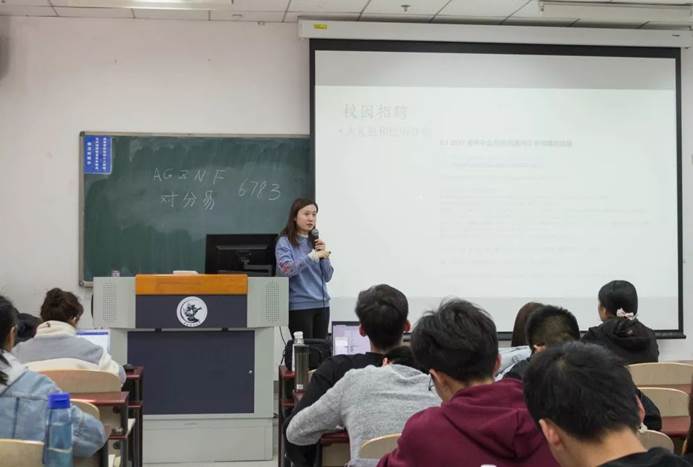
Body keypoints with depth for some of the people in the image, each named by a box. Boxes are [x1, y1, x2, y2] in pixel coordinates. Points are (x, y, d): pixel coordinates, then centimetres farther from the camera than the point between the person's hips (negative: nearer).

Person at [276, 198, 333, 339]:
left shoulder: (315, 241, 14)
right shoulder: (285, 242, -2)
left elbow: (327, 277, 12)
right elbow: (286, 269, -20)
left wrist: (324, 255, -4)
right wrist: (312, 256, -27)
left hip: (322, 304, 6)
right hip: (299, 306, -6)